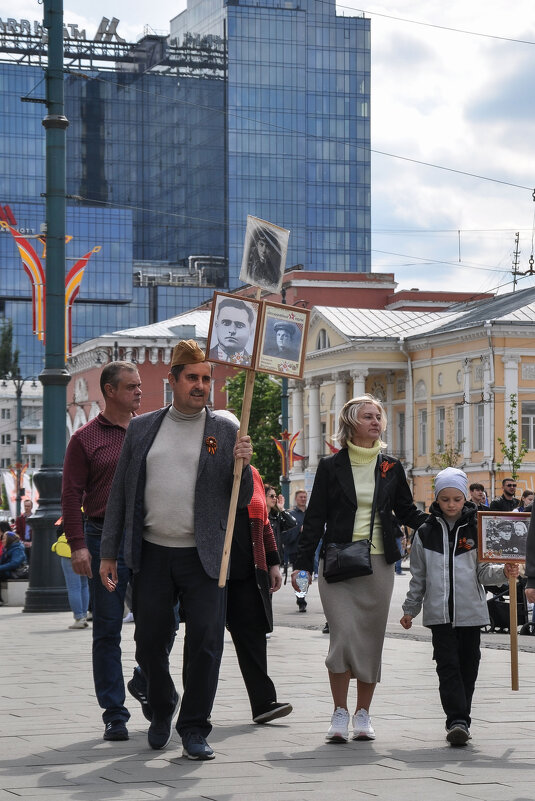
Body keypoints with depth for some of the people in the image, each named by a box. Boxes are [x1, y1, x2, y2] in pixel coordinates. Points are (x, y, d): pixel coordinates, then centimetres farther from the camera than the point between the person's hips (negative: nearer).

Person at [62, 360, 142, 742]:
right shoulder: (86, 438, 2)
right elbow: (72, 495, -1)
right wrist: (78, 545, -10)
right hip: (105, 541, -3)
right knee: (107, 630, 1)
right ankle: (114, 714, 7)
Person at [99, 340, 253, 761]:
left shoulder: (225, 432, 4)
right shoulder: (142, 428, 8)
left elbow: (242, 500, 5)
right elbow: (121, 493, 11)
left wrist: (242, 465, -15)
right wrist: (109, 553, 8)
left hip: (203, 556, -2)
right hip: (152, 553, 2)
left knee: (206, 642, -6)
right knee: (150, 642, 8)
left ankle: (194, 729, 6)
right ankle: (162, 710, 34)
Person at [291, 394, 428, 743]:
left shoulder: (391, 468, 10)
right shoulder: (331, 467, 3)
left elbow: (408, 512, 15)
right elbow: (315, 518, 4)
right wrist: (303, 563, -1)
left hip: (378, 564, 3)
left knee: (371, 639, 4)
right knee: (344, 635, -13)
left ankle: (363, 714, 13)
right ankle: (340, 712, -4)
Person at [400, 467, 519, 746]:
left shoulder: (476, 529, 2)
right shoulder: (426, 533, 5)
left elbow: (483, 571, 1)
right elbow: (418, 576, 13)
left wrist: (503, 572, -18)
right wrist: (410, 609, 13)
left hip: (470, 610, 0)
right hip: (439, 612, 0)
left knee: (468, 664, 7)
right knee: (447, 665, -9)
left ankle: (460, 720, 18)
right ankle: (457, 721, -14)